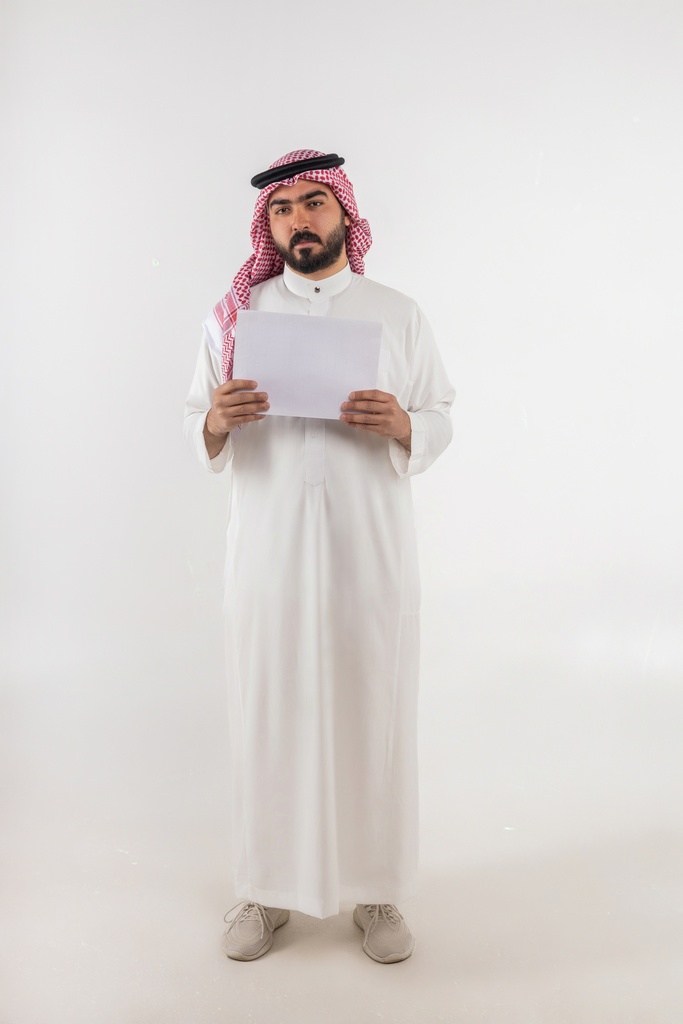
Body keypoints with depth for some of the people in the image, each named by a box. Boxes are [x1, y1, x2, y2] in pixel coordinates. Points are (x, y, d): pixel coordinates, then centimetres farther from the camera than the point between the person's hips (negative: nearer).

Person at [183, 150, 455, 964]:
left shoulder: (399, 314, 9)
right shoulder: (235, 315, 10)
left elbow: (441, 422, 8)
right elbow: (194, 427, 8)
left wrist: (401, 425, -15)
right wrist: (217, 421, -15)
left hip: (371, 548, 0)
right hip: (267, 549, 1)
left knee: (373, 712, 5)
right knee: (269, 713, 5)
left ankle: (377, 890, 25)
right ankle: (267, 889, 26)